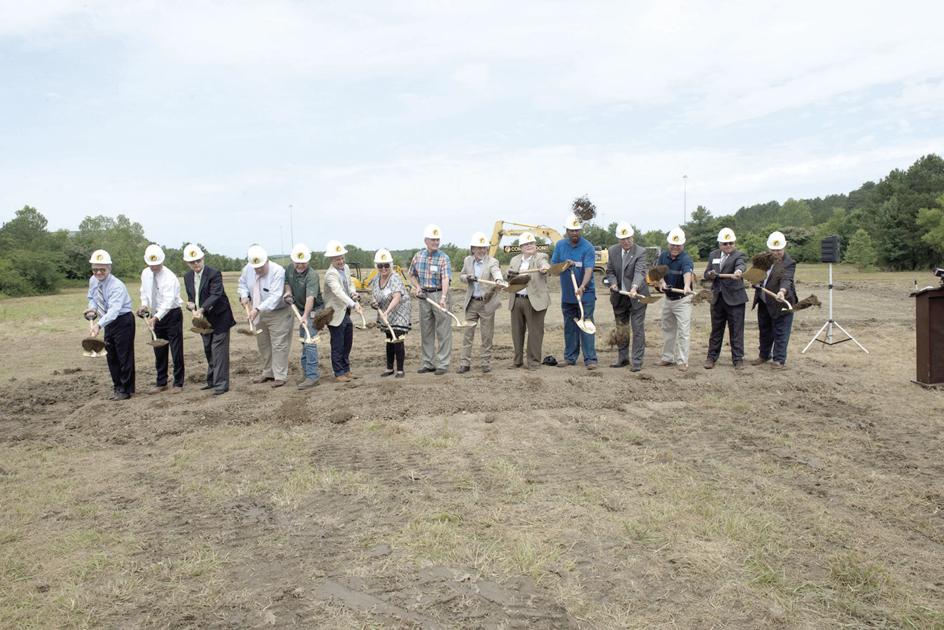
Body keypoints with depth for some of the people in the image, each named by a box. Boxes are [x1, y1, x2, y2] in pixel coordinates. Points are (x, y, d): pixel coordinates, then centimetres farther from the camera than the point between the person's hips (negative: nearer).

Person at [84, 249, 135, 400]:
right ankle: (118, 388, 26)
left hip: (123, 321, -8)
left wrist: (99, 325, -50)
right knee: (111, 357, 14)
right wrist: (93, 308, -5)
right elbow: (92, 297, 18)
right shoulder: (93, 281, -2)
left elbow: (113, 310, -37)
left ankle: (125, 390, 8)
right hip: (109, 323, 8)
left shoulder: (117, 286, -25)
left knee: (124, 356, -3)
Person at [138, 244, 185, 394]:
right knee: (159, 352, 12)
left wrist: (156, 317, -36)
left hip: (172, 315, -6)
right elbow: (144, 292, 16)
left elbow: (168, 301, -27)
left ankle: (178, 383, 9)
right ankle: (161, 383, 22)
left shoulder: (169, 277, -20)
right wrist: (144, 304, -4)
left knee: (176, 351, -2)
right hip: (156, 316, 6)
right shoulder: (145, 273, 1)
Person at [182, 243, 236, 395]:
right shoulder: (187, 277, 5)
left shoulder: (214, 273, -17)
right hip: (204, 319, 7)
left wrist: (201, 309, -37)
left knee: (219, 350, -8)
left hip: (219, 317, -7)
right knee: (208, 350, 17)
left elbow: (215, 295, -26)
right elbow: (191, 296, 11)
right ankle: (212, 380, 30)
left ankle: (221, 384, -4)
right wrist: (191, 304, -13)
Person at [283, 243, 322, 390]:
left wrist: (305, 316, -48)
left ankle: (312, 376, -16)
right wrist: (288, 292, -4)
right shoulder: (290, 269, -2)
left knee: (309, 342, -16)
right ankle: (306, 372, 26)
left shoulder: (312, 275, -26)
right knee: (303, 340, 15)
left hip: (313, 310, -8)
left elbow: (310, 297, -37)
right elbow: (287, 281, 18)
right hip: (300, 308, 9)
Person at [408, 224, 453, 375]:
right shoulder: (418, 256, 6)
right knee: (426, 331, 11)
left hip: (439, 295, -5)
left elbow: (445, 279, -21)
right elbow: (412, 275, 19)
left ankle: (443, 364, 3)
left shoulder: (443, 258, -9)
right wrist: (417, 287, 0)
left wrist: (443, 298, -35)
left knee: (443, 332, -2)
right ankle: (428, 363, 20)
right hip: (424, 296, 5)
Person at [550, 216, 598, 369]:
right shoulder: (560, 245, 5)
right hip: (567, 294, 5)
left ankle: (590, 359, -4)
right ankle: (570, 357, 21)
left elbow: (589, 269, -22)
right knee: (569, 327, 12)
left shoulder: (588, 247, -10)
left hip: (585, 294, -5)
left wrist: (582, 287, -38)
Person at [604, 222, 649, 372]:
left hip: (636, 296, -5)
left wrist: (634, 287, -43)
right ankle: (623, 358, 27)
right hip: (619, 296, 5)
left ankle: (637, 361, 4)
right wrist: (613, 283, -12)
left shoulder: (640, 252, -13)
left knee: (638, 329, -2)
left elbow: (640, 272, -26)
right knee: (621, 329, 14)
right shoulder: (613, 251, 2)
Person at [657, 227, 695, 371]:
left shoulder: (686, 259, -21)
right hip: (668, 298, 6)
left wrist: (687, 286, -59)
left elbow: (687, 273, -39)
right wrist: (661, 281, -24)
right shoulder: (663, 256, -2)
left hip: (682, 300, -6)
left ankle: (682, 361, 3)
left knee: (683, 331, -5)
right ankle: (668, 357, 29)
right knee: (667, 329, 16)